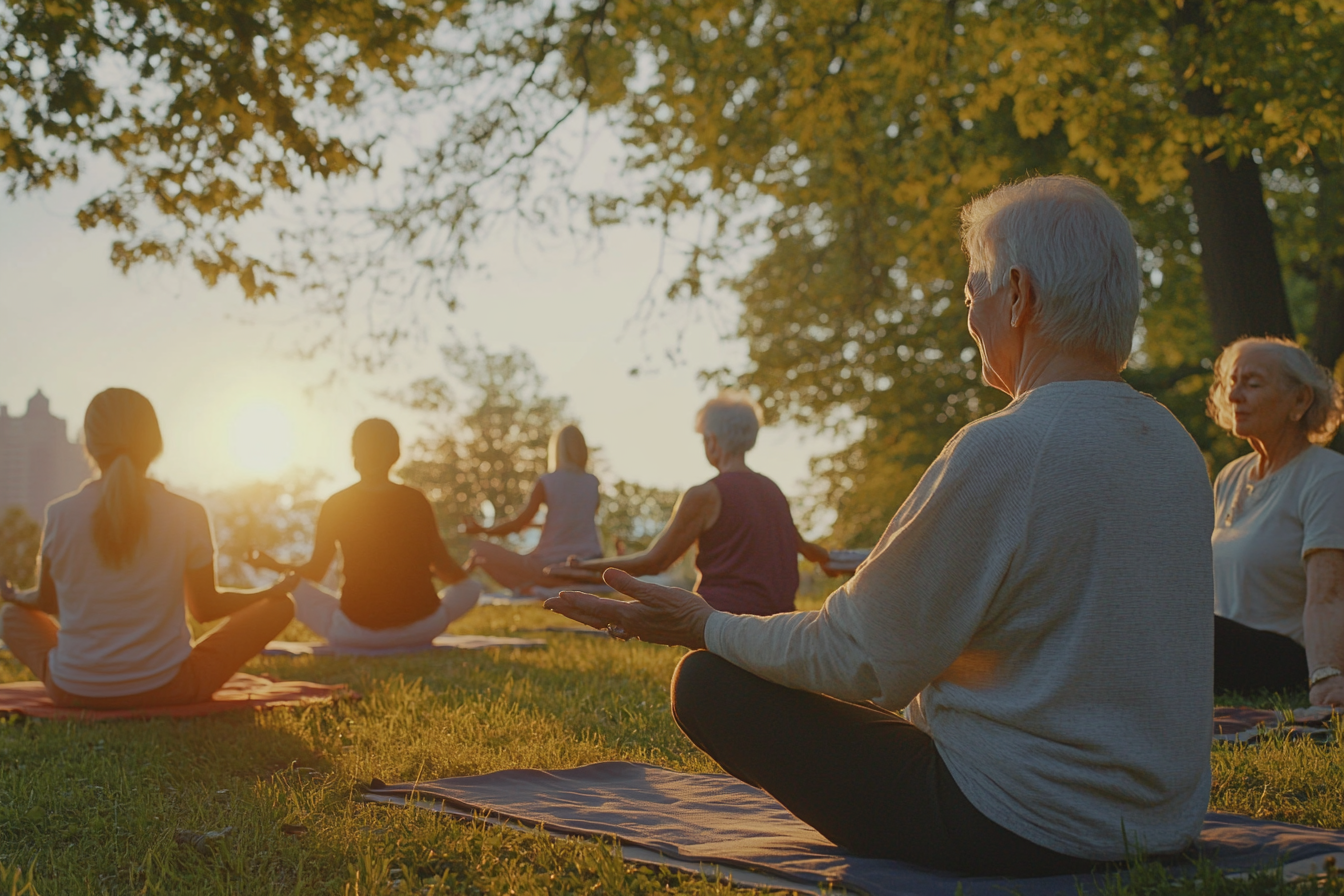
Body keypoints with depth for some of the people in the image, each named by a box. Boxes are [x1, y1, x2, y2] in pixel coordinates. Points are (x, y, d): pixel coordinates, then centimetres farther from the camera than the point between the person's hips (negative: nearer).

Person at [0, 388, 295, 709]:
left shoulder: (61, 514, -10)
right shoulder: (187, 516, -14)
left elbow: (47, 601, 6)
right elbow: (205, 607, -2)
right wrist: (275, 591, 16)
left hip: (73, 691, 0)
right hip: (165, 688, 0)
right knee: (280, 606, 10)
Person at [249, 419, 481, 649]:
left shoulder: (335, 506, -1)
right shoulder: (416, 501, 2)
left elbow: (314, 573, 4)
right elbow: (444, 568, 6)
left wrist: (272, 563, 24)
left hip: (355, 632, -1)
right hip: (420, 630, 1)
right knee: (471, 587, 26)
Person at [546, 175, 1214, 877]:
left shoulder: (1002, 451, -22)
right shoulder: (1178, 447, 5)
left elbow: (858, 659, -16)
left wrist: (705, 627, 0)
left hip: (1021, 834, -9)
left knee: (708, 684, -2)